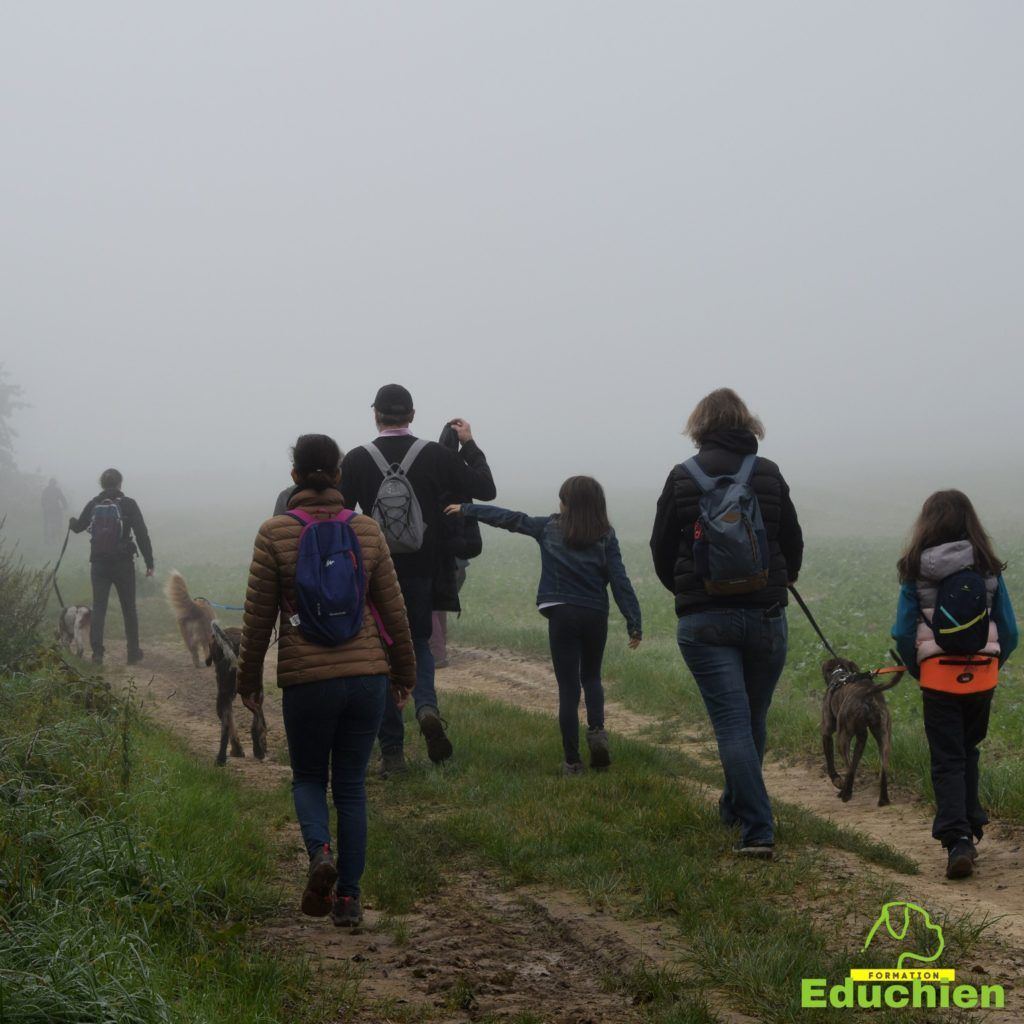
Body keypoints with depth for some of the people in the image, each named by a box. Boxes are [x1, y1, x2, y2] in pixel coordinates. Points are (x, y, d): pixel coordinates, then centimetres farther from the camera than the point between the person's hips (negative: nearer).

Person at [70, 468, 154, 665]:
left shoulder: (94, 505, 3)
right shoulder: (128, 504, -7)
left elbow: (79, 527, 19)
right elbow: (142, 534, -11)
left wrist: (72, 522, 44)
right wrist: (149, 562, -5)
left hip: (99, 564, 2)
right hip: (123, 563, -2)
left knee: (98, 607, 6)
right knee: (129, 608, 8)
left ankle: (97, 652, -2)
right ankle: (133, 652, 11)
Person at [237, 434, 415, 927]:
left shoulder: (274, 534, -4)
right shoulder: (367, 531, 3)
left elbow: (258, 616, -1)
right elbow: (393, 610, 7)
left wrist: (249, 679, 10)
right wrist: (403, 673, 19)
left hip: (306, 678, -2)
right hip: (367, 676, 2)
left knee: (308, 776, 16)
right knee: (351, 785, 11)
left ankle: (320, 851, -13)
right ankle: (348, 898, 9)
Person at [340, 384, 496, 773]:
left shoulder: (357, 460, -6)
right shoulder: (436, 455, -3)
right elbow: (485, 489, 2)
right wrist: (469, 445, 13)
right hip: (422, 573, 1)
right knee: (418, 643, 19)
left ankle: (392, 752, 5)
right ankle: (427, 706, -12)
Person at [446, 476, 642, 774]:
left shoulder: (549, 527, 2)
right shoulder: (605, 536, 0)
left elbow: (508, 518, 10)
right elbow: (619, 581, -6)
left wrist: (466, 509, 22)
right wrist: (634, 624, -4)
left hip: (562, 614, -1)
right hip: (596, 615, 1)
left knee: (568, 687, 4)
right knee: (591, 677, 21)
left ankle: (572, 761, 2)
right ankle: (596, 729, -5)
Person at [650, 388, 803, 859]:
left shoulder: (682, 479, -1)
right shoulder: (768, 475, 1)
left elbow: (661, 550, 4)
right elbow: (793, 544, 8)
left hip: (703, 620, -2)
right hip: (765, 615, 2)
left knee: (732, 722, -5)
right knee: (754, 719, 17)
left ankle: (757, 829, -13)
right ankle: (738, 805, 33)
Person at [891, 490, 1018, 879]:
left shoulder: (916, 573, -3)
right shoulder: (989, 570, 1)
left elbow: (903, 634, -4)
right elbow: (1009, 632, 3)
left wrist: (917, 670, 12)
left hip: (938, 675, -2)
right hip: (982, 675, 2)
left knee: (948, 761, 2)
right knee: (968, 752, 20)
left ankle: (957, 839, -12)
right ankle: (969, 825, 22)